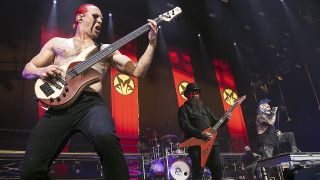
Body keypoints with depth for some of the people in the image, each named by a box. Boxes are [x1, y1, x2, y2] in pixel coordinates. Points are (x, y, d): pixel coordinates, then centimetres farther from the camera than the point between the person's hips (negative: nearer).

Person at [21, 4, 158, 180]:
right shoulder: (57, 43, 24)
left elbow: (137, 71, 17)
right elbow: (27, 69, 22)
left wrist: (152, 43, 7)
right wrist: (40, 71, -2)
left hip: (91, 103, -1)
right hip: (58, 106, 1)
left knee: (106, 137, -37)